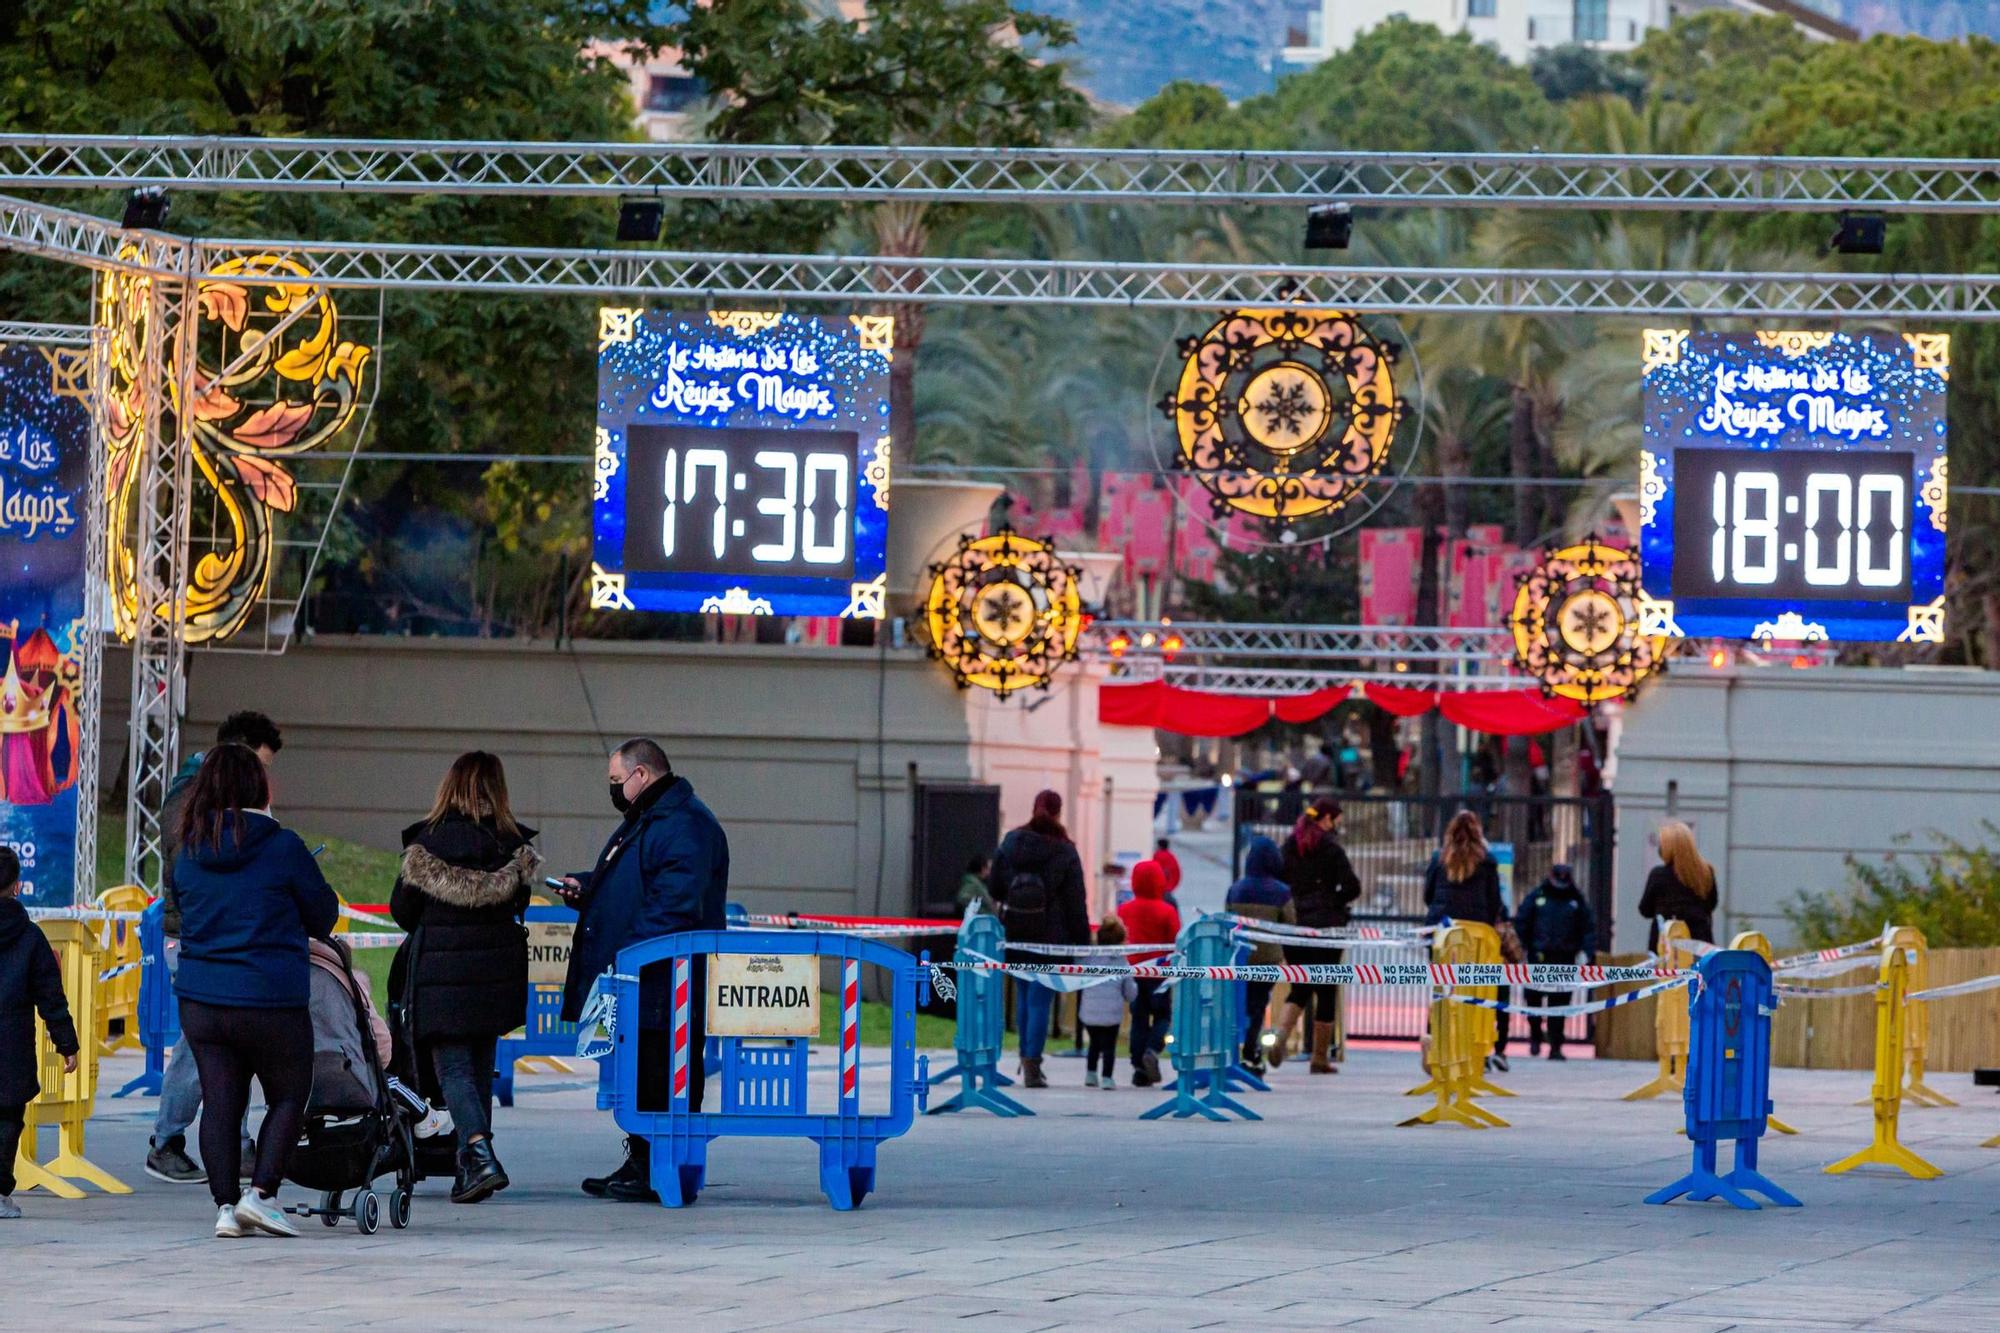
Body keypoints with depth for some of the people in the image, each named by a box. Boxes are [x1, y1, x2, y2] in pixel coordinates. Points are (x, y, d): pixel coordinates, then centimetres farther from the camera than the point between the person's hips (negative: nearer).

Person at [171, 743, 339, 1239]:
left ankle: (226, 1204, 5)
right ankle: (261, 1193, -3)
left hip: (199, 998, 4)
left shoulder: (188, 853, 4)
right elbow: (322, 917, 1)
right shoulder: (281, 846, -9)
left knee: (220, 1101, 8)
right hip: (271, 999, -4)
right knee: (289, 1097, 10)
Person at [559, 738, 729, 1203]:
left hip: (666, 986, -11)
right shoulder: (642, 820, 20)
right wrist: (584, 888, 13)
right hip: (633, 984, 11)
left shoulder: (685, 826, -16)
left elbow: (676, 905, -24)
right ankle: (638, 1164, 22)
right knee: (639, 1077, 15)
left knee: (664, 1081, -7)